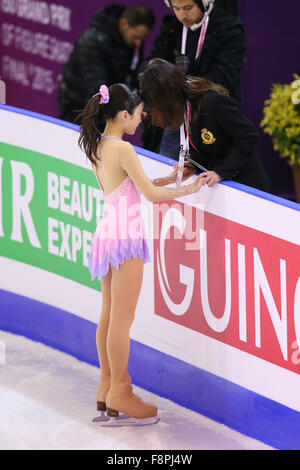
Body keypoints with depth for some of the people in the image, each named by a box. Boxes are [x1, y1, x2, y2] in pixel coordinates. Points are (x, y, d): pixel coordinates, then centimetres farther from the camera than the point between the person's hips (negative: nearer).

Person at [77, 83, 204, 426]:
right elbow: (150, 193, -16)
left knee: (108, 316, 14)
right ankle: (119, 395, 4)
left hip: (107, 233, 9)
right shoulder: (123, 149, -17)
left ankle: (107, 388, 21)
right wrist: (190, 188, -5)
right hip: (125, 236, -9)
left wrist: (169, 179, 16)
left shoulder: (98, 147, 10)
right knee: (122, 319, -2)